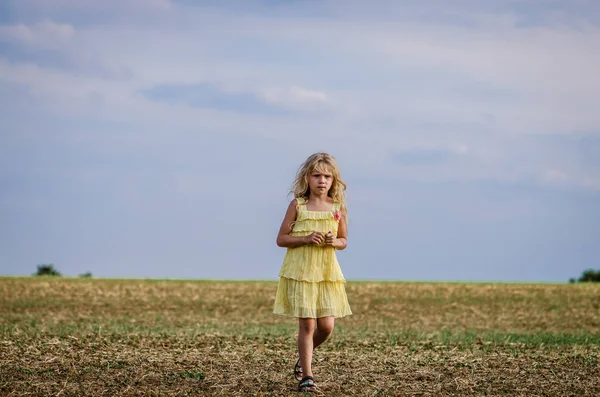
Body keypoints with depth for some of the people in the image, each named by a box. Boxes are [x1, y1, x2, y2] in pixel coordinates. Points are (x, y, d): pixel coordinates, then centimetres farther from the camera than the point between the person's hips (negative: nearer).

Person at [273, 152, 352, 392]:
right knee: (307, 324, -4)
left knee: (326, 326, -1)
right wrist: (306, 239, -17)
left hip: (328, 273, 3)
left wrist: (334, 242, -10)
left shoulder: (338, 208, 3)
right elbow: (281, 239, -2)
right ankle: (306, 377, 6)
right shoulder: (297, 205, -4)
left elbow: (344, 241, 13)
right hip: (300, 272, -3)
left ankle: (304, 357, 28)